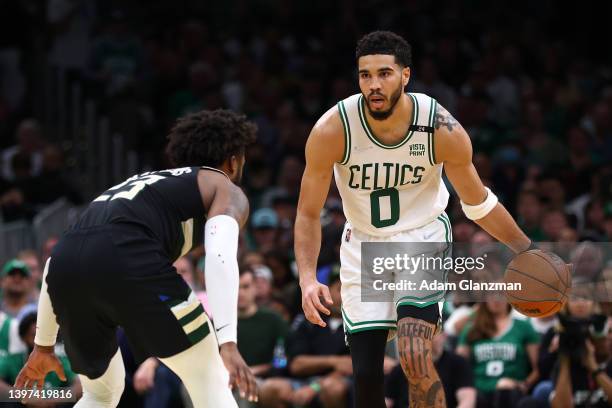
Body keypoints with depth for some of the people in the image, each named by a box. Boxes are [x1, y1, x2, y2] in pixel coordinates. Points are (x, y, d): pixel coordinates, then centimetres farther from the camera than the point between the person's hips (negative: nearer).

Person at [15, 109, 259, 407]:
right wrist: (228, 344, -14)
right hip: (127, 260, -6)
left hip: (66, 267, 6)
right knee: (210, 383, 6)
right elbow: (220, 257, -2)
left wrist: (43, 345, 42)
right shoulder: (226, 190, 21)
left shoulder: (141, 183, 40)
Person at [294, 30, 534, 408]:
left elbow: (478, 203, -3)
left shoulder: (442, 129, -21)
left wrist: (529, 252, -2)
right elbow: (309, 214, -12)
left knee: (415, 356, -23)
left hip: (423, 238, -1)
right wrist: (308, 279, -26)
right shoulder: (332, 130, -22)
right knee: (367, 374, -1)